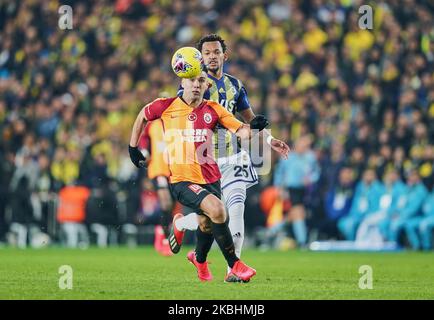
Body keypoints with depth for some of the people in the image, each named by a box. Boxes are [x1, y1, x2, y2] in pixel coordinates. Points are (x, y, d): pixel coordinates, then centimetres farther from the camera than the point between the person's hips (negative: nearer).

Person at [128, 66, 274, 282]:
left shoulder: (213, 110, 2)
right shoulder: (165, 106, -2)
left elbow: (241, 132, -8)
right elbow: (142, 116, 17)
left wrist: (252, 127, -30)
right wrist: (133, 149, 18)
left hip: (210, 178, 4)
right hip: (181, 180, -4)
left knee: (208, 224, 16)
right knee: (217, 210, -25)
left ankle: (199, 259, 50)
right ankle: (234, 265, -13)